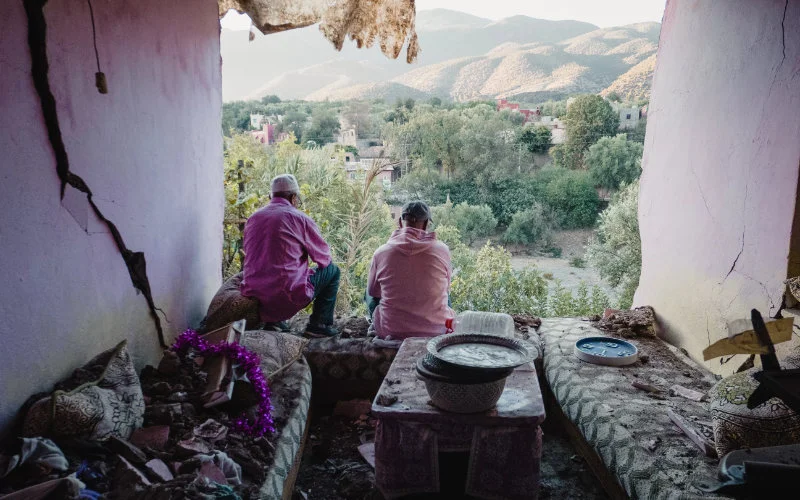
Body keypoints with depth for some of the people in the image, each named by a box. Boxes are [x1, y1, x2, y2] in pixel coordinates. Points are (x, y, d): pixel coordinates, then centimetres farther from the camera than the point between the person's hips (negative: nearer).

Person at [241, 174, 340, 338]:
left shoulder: (253, 218, 10)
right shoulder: (299, 218, -7)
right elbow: (324, 257, 3)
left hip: (254, 294, 6)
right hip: (289, 296, -6)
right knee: (332, 270, 15)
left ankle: (272, 319, 26)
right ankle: (319, 324, 14)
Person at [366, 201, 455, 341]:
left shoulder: (381, 252, -9)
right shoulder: (442, 250, -8)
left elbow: (373, 291, 9)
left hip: (390, 331, 0)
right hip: (436, 331, 1)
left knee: (370, 294, 29)